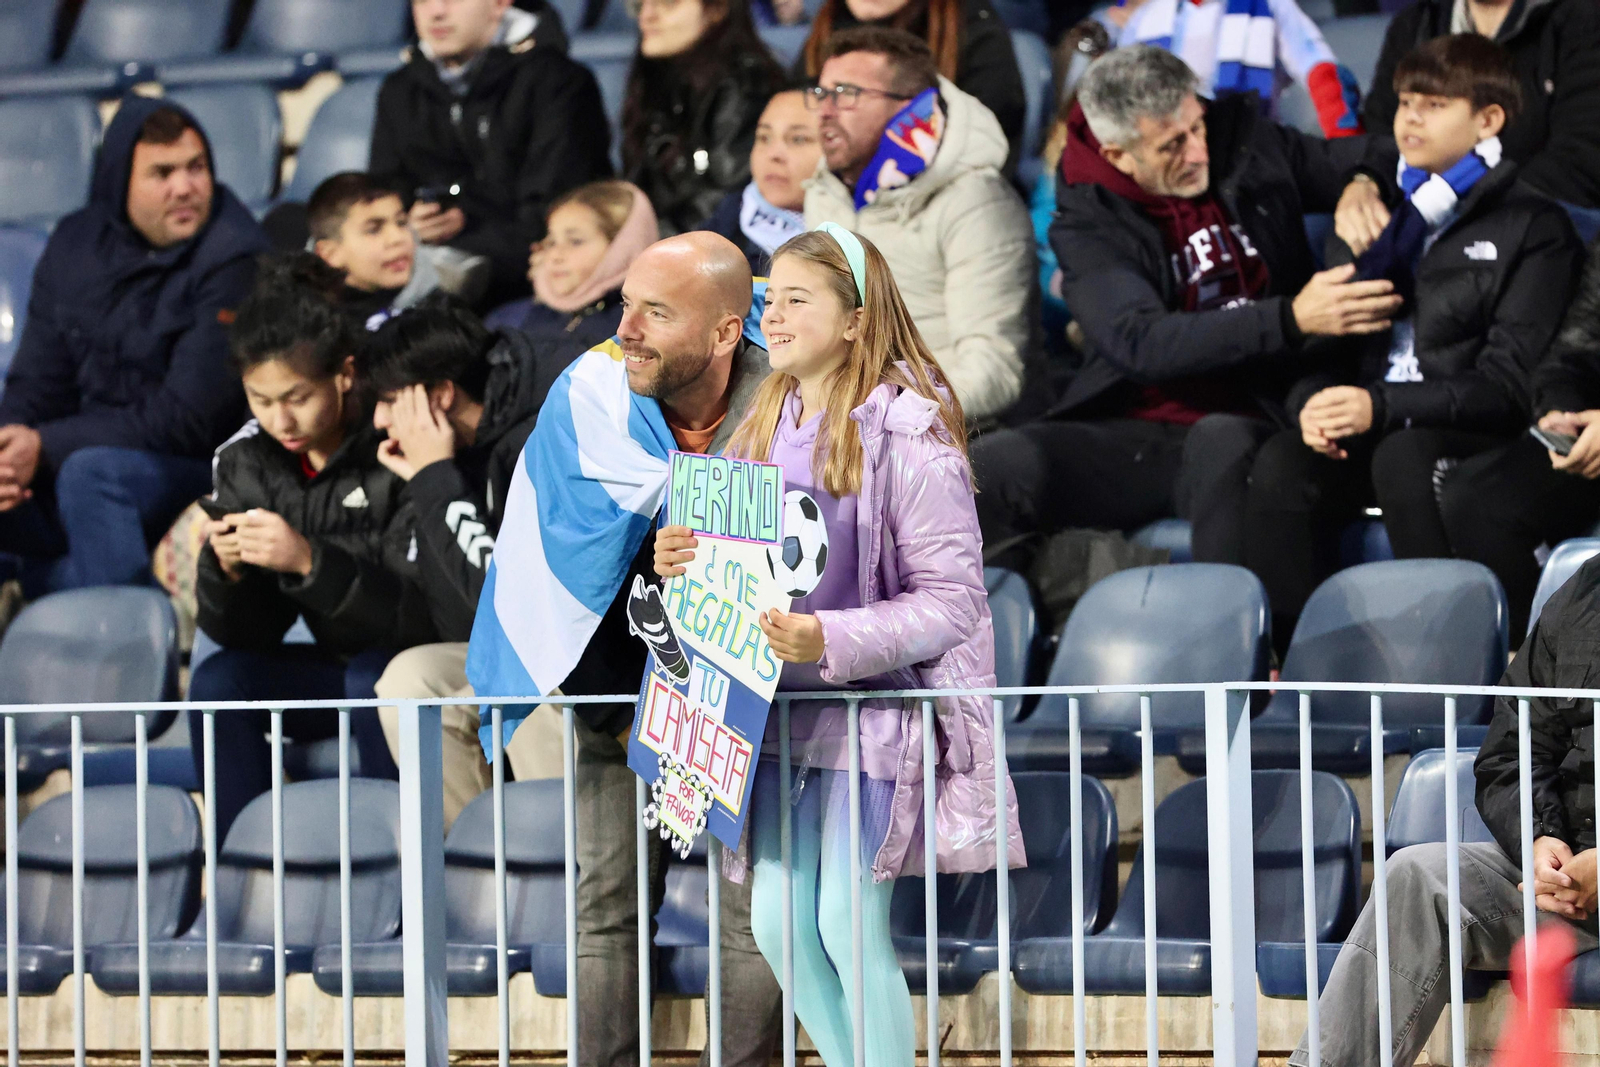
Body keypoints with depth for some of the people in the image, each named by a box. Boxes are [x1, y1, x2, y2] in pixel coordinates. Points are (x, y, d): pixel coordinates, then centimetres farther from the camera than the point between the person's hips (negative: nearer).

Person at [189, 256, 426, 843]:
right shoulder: (247, 462, -2)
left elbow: (423, 615, -25)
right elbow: (241, 633, -1)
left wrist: (310, 561, -38)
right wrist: (227, 571, -24)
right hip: (335, 672, 6)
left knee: (373, 674, -35)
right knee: (216, 680, -17)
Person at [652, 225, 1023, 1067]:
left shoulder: (906, 433, -14)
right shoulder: (769, 422, 8)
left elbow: (952, 600, -17)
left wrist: (830, 641, -28)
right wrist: (684, 563, -6)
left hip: (875, 706, -7)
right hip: (781, 710, 7)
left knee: (851, 929, -9)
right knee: (778, 927, 6)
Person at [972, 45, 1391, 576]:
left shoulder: (1244, 140, 7)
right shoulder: (1086, 225, -2)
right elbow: (1139, 343, -18)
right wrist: (1292, 319, -28)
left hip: (1239, 427, 0)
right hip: (1130, 432, 0)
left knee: (1220, 441, -38)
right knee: (993, 466, -28)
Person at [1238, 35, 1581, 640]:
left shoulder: (1533, 226, 3)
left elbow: (1509, 381, -6)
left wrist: (1384, 406, -18)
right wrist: (1312, 401, -5)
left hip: (1473, 433, -4)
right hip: (1367, 420, 4)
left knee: (1402, 455, -39)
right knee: (1279, 467, -28)